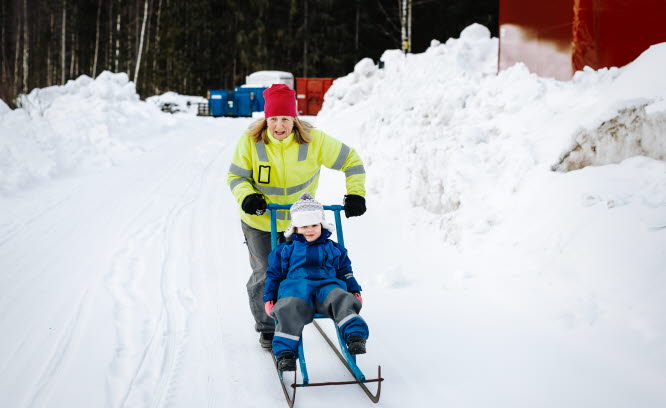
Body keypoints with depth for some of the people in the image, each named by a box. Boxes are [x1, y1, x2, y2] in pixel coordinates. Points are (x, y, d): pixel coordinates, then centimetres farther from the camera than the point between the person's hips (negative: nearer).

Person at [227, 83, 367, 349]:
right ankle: (266, 327, 23)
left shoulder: (313, 140, -22)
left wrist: (355, 193, -22)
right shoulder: (250, 141, -22)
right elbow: (236, 176, -12)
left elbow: (351, 161, -11)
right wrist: (246, 196, -32)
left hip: (299, 219, 1)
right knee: (266, 273, 1)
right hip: (260, 220, -1)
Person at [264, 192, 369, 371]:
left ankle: (355, 337, -44)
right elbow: (274, 274, 21)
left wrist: (355, 292, 14)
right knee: (291, 309, -36)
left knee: (341, 300, -34)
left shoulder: (334, 249, 26)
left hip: (327, 285, 1)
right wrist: (269, 298, 11)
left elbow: (345, 272, 28)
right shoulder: (286, 250, 22)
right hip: (296, 286, -1)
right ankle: (285, 353, -38)